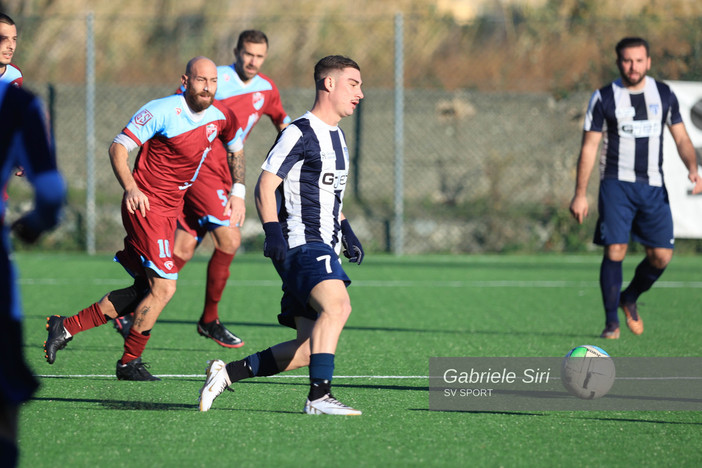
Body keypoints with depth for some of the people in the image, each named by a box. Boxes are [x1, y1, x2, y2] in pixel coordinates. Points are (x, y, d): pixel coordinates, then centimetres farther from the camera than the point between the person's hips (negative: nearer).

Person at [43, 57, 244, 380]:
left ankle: (66, 327, 16)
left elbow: (236, 149, 25)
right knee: (164, 287, -13)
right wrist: (130, 187, -29)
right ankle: (129, 363, 2)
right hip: (146, 205, -8)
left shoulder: (220, 117, 4)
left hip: (171, 210, 8)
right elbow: (118, 147, -14)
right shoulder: (161, 111, -16)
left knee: (145, 289, 8)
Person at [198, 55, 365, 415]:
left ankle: (227, 372, 13)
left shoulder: (337, 138, 21)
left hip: (324, 248, 9)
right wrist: (274, 234, -23)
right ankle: (319, 396, -37)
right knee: (337, 305, -32)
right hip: (301, 245, -9)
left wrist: (347, 234, 21)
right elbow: (264, 187, -11)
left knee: (309, 350, 3)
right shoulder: (300, 134, -8)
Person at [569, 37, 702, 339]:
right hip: (616, 183, -3)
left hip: (653, 187, 3)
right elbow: (589, 147, 1)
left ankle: (630, 298, 25)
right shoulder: (604, 98, 0)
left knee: (661, 255, -3)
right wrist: (580, 194, -4)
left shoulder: (665, 95, 8)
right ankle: (611, 322, -4)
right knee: (615, 250, -14)